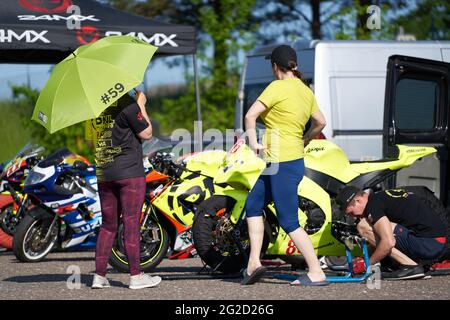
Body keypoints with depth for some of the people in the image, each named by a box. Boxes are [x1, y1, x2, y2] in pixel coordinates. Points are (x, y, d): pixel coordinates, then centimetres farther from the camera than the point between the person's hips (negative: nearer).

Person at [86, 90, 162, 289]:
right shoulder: (127, 103, -13)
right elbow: (146, 134, -7)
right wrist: (142, 106, 2)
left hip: (103, 173, 6)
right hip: (130, 171, -6)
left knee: (108, 224, 12)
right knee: (132, 223, -2)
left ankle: (99, 276, 9)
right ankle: (135, 276, 0)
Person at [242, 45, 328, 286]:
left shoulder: (277, 87, -13)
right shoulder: (305, 91, 12)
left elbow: (250, 115, -20)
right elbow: (320, 122, 22)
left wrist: (253, 143, -10)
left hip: (282, 163, -9)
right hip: (295, 156, 9)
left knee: (289, 221, -6)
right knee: (253, 204, 16)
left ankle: (316, 273, -6)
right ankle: (254, 261, 11)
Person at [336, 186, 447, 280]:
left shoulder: (373, 204, -9)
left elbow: (388, 242, -18)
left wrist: (367, 264, -4)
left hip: (427, 244, -10)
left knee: (363, 226, -9)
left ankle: (410, 266, -10)